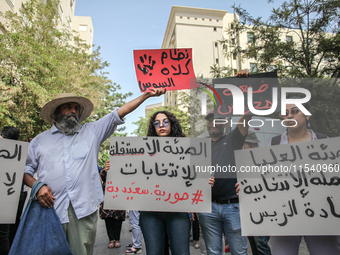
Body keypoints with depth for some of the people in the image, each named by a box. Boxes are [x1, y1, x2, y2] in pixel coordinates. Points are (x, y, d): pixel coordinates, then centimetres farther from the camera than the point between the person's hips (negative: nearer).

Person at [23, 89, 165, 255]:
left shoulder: (92, 131, 13)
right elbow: (25, 170, 15)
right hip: (50, 208, 1)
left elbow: (119, 113, 7)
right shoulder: (40, 140, 15)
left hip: (84, 209, 0)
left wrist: (146, 95, 2)